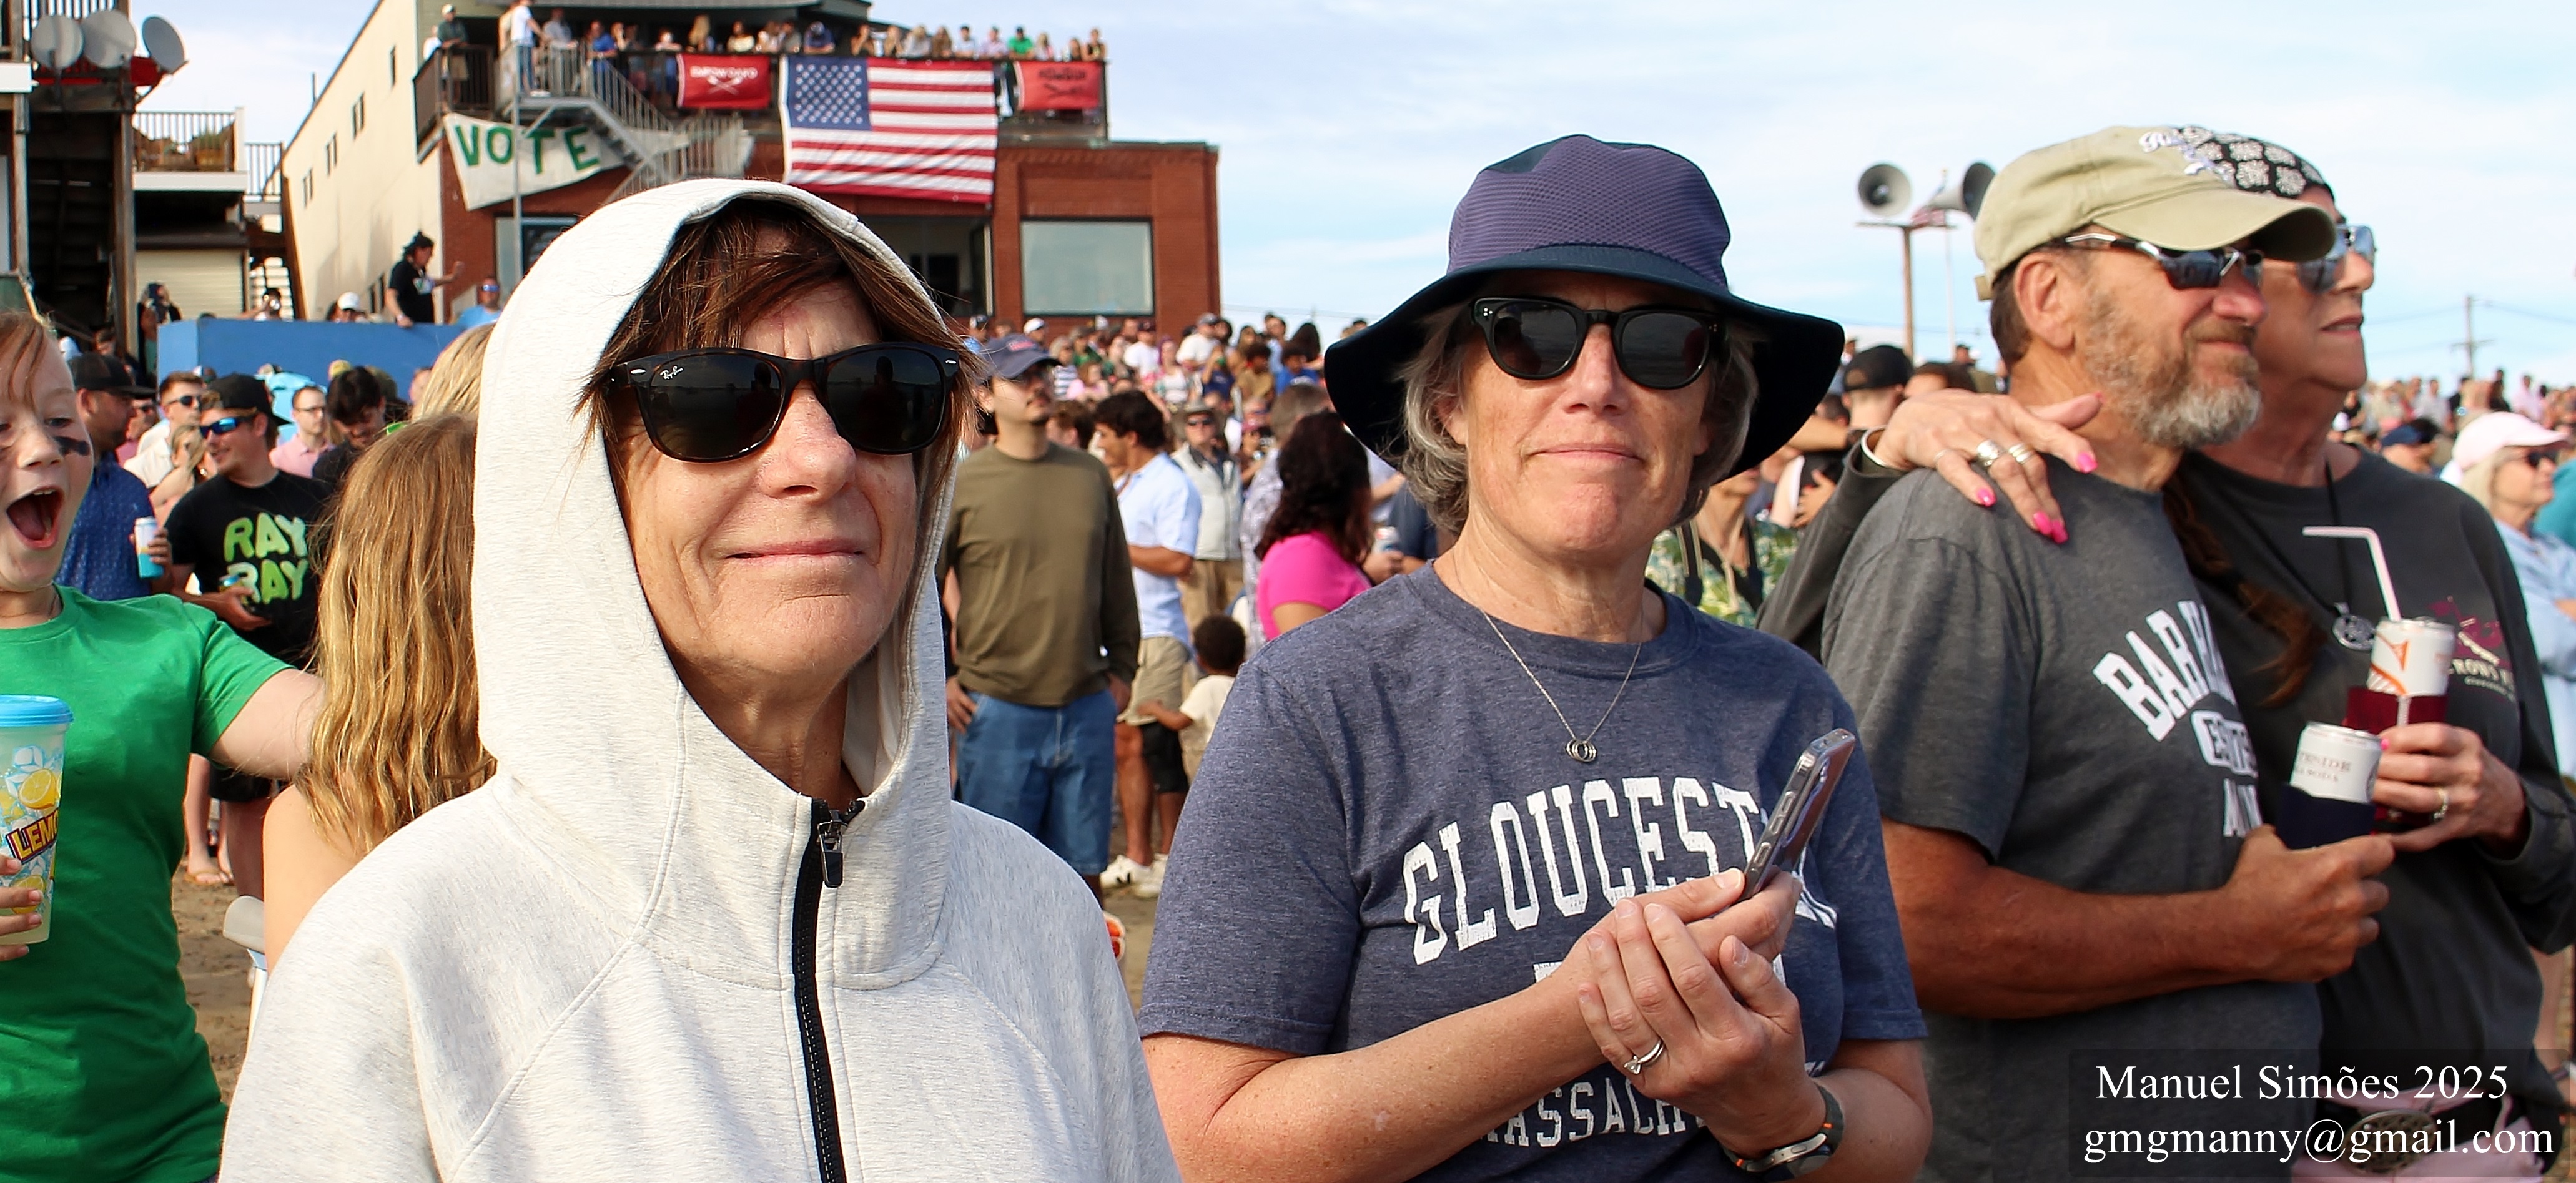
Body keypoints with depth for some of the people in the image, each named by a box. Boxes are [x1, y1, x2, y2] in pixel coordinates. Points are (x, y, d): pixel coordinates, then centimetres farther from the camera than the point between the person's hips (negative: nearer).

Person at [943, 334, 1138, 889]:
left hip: (1088, 708, 3)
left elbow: (1117, 581, 15)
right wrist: (937, 681, -3)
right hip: (997, 711, -3)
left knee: (1084, 869, 10)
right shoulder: (961, 483, -4)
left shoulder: (1090, 474, 8)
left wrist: (1122, 668, 12)